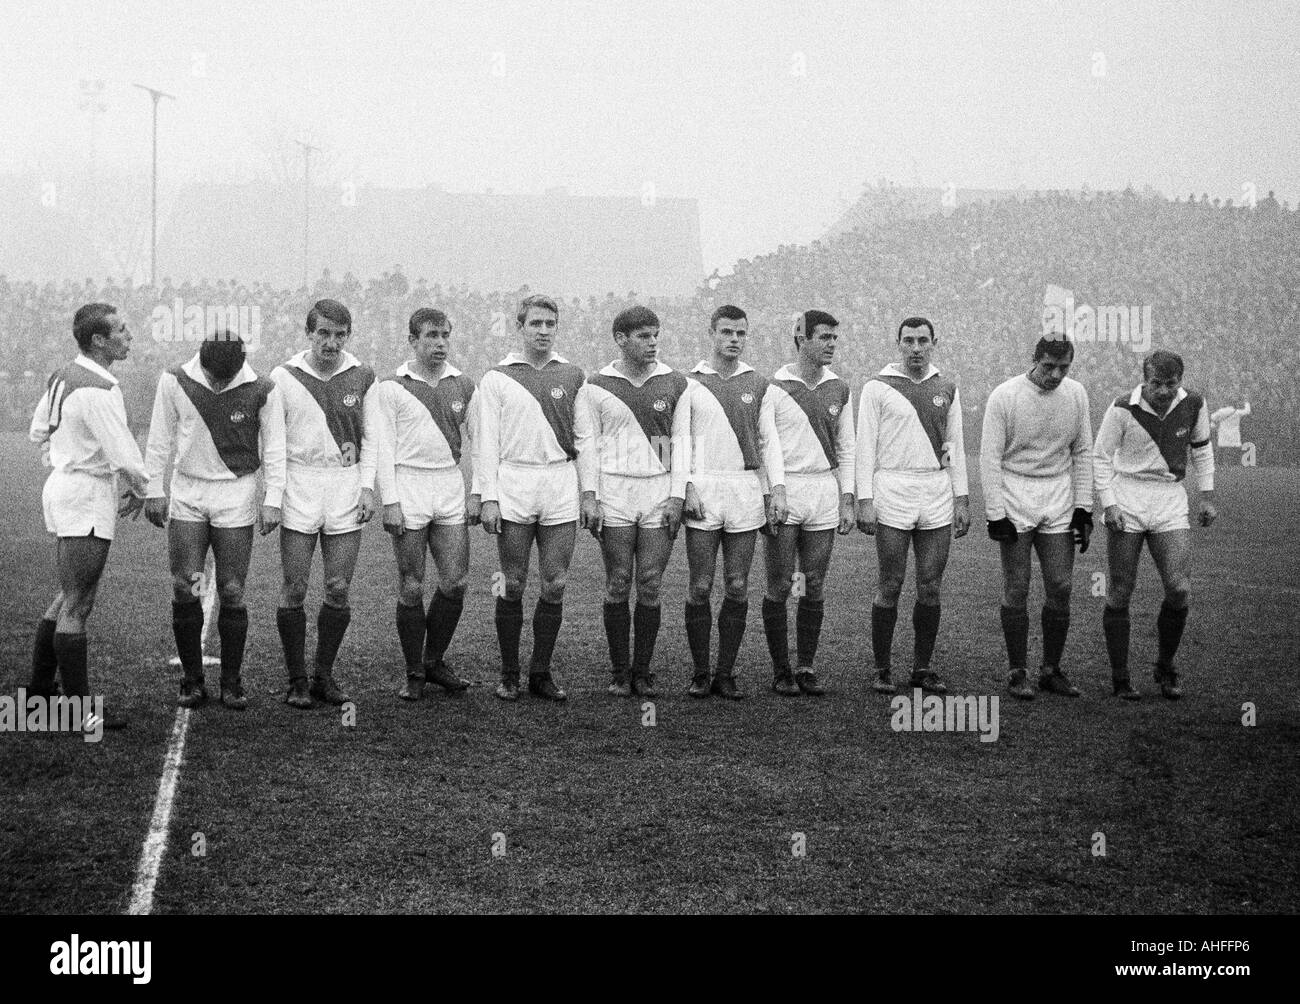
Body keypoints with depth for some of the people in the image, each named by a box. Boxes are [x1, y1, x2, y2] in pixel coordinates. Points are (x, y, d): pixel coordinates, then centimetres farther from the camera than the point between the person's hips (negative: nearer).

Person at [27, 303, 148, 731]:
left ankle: (40, 688, 26)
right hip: (87, 498, -10)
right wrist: (140, 491, -4)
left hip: (63, 486, 10)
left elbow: (39, 431, 21)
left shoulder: (63, 377, 8)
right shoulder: (97, 391, -22)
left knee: (69, 598, 19)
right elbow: (124, 455, -22)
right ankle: (79, 708, 0)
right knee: (77, 607, -5)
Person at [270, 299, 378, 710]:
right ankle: (296, 681, 8)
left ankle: (324, 676, 15)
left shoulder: (362, 377, 4)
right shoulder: (284, 376, -1)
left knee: (339, 591, 1)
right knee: (294, 590, -2)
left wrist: (367, 486, 0)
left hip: (346, 487, 2)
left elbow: (370, 437, 10)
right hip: (299, 488, -2)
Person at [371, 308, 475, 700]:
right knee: (411, 588, -1)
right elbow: (382, 448, -3)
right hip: (409, 488, -3)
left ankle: (434, 661, 18)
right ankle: (414, 673, 11)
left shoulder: (463, 386, 10)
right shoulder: (392, 388, -1)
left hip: (450, 488, 3)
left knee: (455, 583, 0)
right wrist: (389, 501, -10)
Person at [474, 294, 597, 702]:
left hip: (561, 486, 2)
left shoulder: (572, 376, 11)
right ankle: (508, 675, 11)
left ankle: (541, 672, 11)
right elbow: (486, 442, 2)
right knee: (513, 585, 1)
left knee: (555, 585, 0)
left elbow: (584, 438, 13)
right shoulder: (496, 378, 4)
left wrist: (589, 492, 6)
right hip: (514, 487, -2)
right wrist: (487, 497, -5)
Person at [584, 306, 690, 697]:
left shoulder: (674, 383, 5)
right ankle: (619, 672, 10)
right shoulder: (598, 386, 2)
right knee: (618, 586, 1)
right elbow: (590, 445, 4)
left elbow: (681, 441, 5)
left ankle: (642, 671, 9)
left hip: (660, 492, 1)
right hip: (615, 493, -1)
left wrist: (677, 495, -3)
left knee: (650, 586, 0)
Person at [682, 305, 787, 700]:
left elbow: (769, 441, 8)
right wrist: (687, 487, -9)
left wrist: (777, 489, -3)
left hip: (746, 489, 2)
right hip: (702, 490, -2)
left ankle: (726, 674, 8)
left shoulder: (759, 386, 10)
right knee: (700, 588, -2)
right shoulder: (690, 383, 5)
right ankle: (700, 673, 7)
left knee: (737, 588, 1)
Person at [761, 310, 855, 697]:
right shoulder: (775, 389, -5)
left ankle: (806, 668, 13)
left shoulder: (839, 390, 10)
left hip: (824, 494, 4)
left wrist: (847, 501, 7)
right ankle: (781, 671, 7)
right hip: (783, 494, -4)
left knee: (814, 587, 6)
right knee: (780, 586, -1)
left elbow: (847, 449, 14)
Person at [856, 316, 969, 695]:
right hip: (892, 492, -3)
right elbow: (865, 447, -2)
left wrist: (962, 499, 8)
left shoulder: (947, 389, 11)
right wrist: (864, 500, -8)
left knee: (931, 588, 4)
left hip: (937, 493, 4)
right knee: (890, 586, -2)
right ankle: (882, 671, 6)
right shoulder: (878, 387, -1)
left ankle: (922, 668, 13)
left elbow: (956, 447, 15)